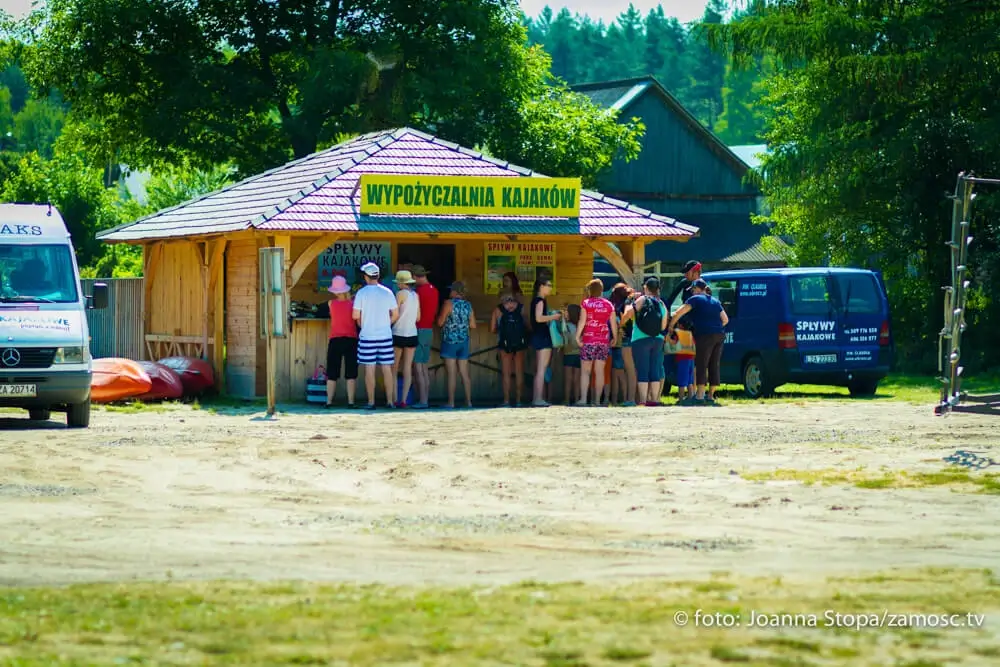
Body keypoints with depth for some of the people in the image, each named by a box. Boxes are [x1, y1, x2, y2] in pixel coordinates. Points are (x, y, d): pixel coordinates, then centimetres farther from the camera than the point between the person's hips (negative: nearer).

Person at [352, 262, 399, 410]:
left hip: (367, 336, -3)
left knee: (369, 369, 1)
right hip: (385, 335, 3)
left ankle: (371, 402, 1)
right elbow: (396, 315, 5)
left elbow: (355, 316, -7)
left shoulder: (362, 293, -7)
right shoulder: (387, 292, 2)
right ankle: (390, 401, 6)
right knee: (387, 369, 6)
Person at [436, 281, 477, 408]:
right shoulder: (468, 305, 5)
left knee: (451, 374, -3)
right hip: (464, 341, 5)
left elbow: (440, 322, -9)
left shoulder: (449, 303, -10)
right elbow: (473, 325, 7)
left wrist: (439, 315, 11)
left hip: (450, 340, -5)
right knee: (464, 374, 8)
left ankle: (451, 402, -4)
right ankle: (468, 401, 7)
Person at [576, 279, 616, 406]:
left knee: (585, 371, 1)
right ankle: (597, 400, 2)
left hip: (588, 340, -3)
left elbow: (582, 321, -7)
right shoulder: (608, 305, 6)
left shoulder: (586, 303, -2)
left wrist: (577, 336, -2)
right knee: (600, 371, 4)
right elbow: (613, 324, 6)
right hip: (604, 340, 3)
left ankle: (583, 399, -10)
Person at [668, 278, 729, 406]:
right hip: (720, 335, 7)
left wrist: (670, 326, 8)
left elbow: (679, 313, -4)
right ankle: (711, 396, 13)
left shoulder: (696, 299, 1)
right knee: (714, 366, 10)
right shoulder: (715, 301, 21)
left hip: (705, 336, -7)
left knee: (701, 366, -6)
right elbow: (725, 319, 19)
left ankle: (700, 396, -13)